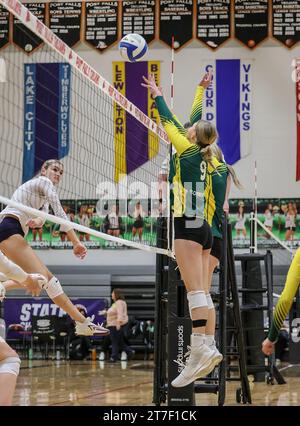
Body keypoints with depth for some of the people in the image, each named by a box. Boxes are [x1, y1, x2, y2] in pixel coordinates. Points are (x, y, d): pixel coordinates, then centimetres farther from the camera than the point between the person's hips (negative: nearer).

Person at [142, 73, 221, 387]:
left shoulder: (186, 149, -1)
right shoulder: (202, 155, 16)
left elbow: (168, 121, 8)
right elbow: (197, 121, 30)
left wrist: (156, 93, 21)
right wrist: (199, 91, 41)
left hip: (188, 225, -8)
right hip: (203, 228, 8)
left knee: (195, 289, -18)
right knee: (201, 292, 3)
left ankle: (200, 349, -28)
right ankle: (200, 350, 0)